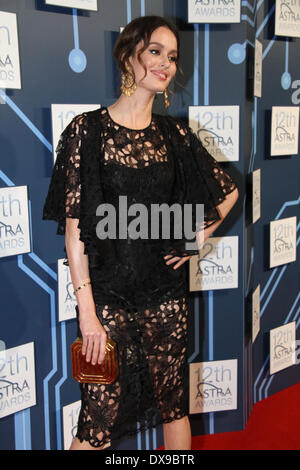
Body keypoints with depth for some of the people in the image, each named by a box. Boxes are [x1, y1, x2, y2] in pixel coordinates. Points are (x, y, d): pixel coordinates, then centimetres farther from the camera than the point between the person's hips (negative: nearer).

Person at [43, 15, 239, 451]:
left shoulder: (175, 133, 4)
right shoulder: (87, 129, -7)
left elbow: (228, 191, 18)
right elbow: (74, 227, -10)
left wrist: (196, 238, 7)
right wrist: (86, 309, -13)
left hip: (166, 291, 4)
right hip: (108, 292, -3)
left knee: (174, 404, 14)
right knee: (101, 417, 4)